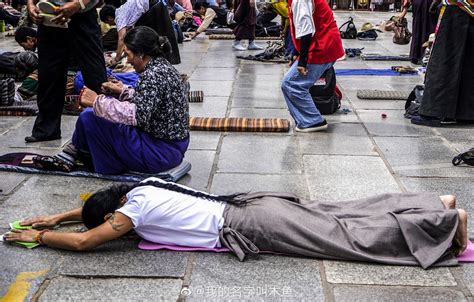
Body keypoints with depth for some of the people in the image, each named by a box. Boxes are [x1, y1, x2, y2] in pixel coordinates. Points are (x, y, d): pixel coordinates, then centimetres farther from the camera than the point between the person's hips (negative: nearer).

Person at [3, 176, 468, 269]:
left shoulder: (135, 209, -11)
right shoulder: (142, 187, 13)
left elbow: (84, 241, -10)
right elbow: (97, 204, 32)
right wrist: (57, 215, 31)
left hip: (249, 225, -8)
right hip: (250, 207, 8)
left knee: (347, 235, -6)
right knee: (339, 216, 8)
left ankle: (446, 218, -3)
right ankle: (438, 207, 10)